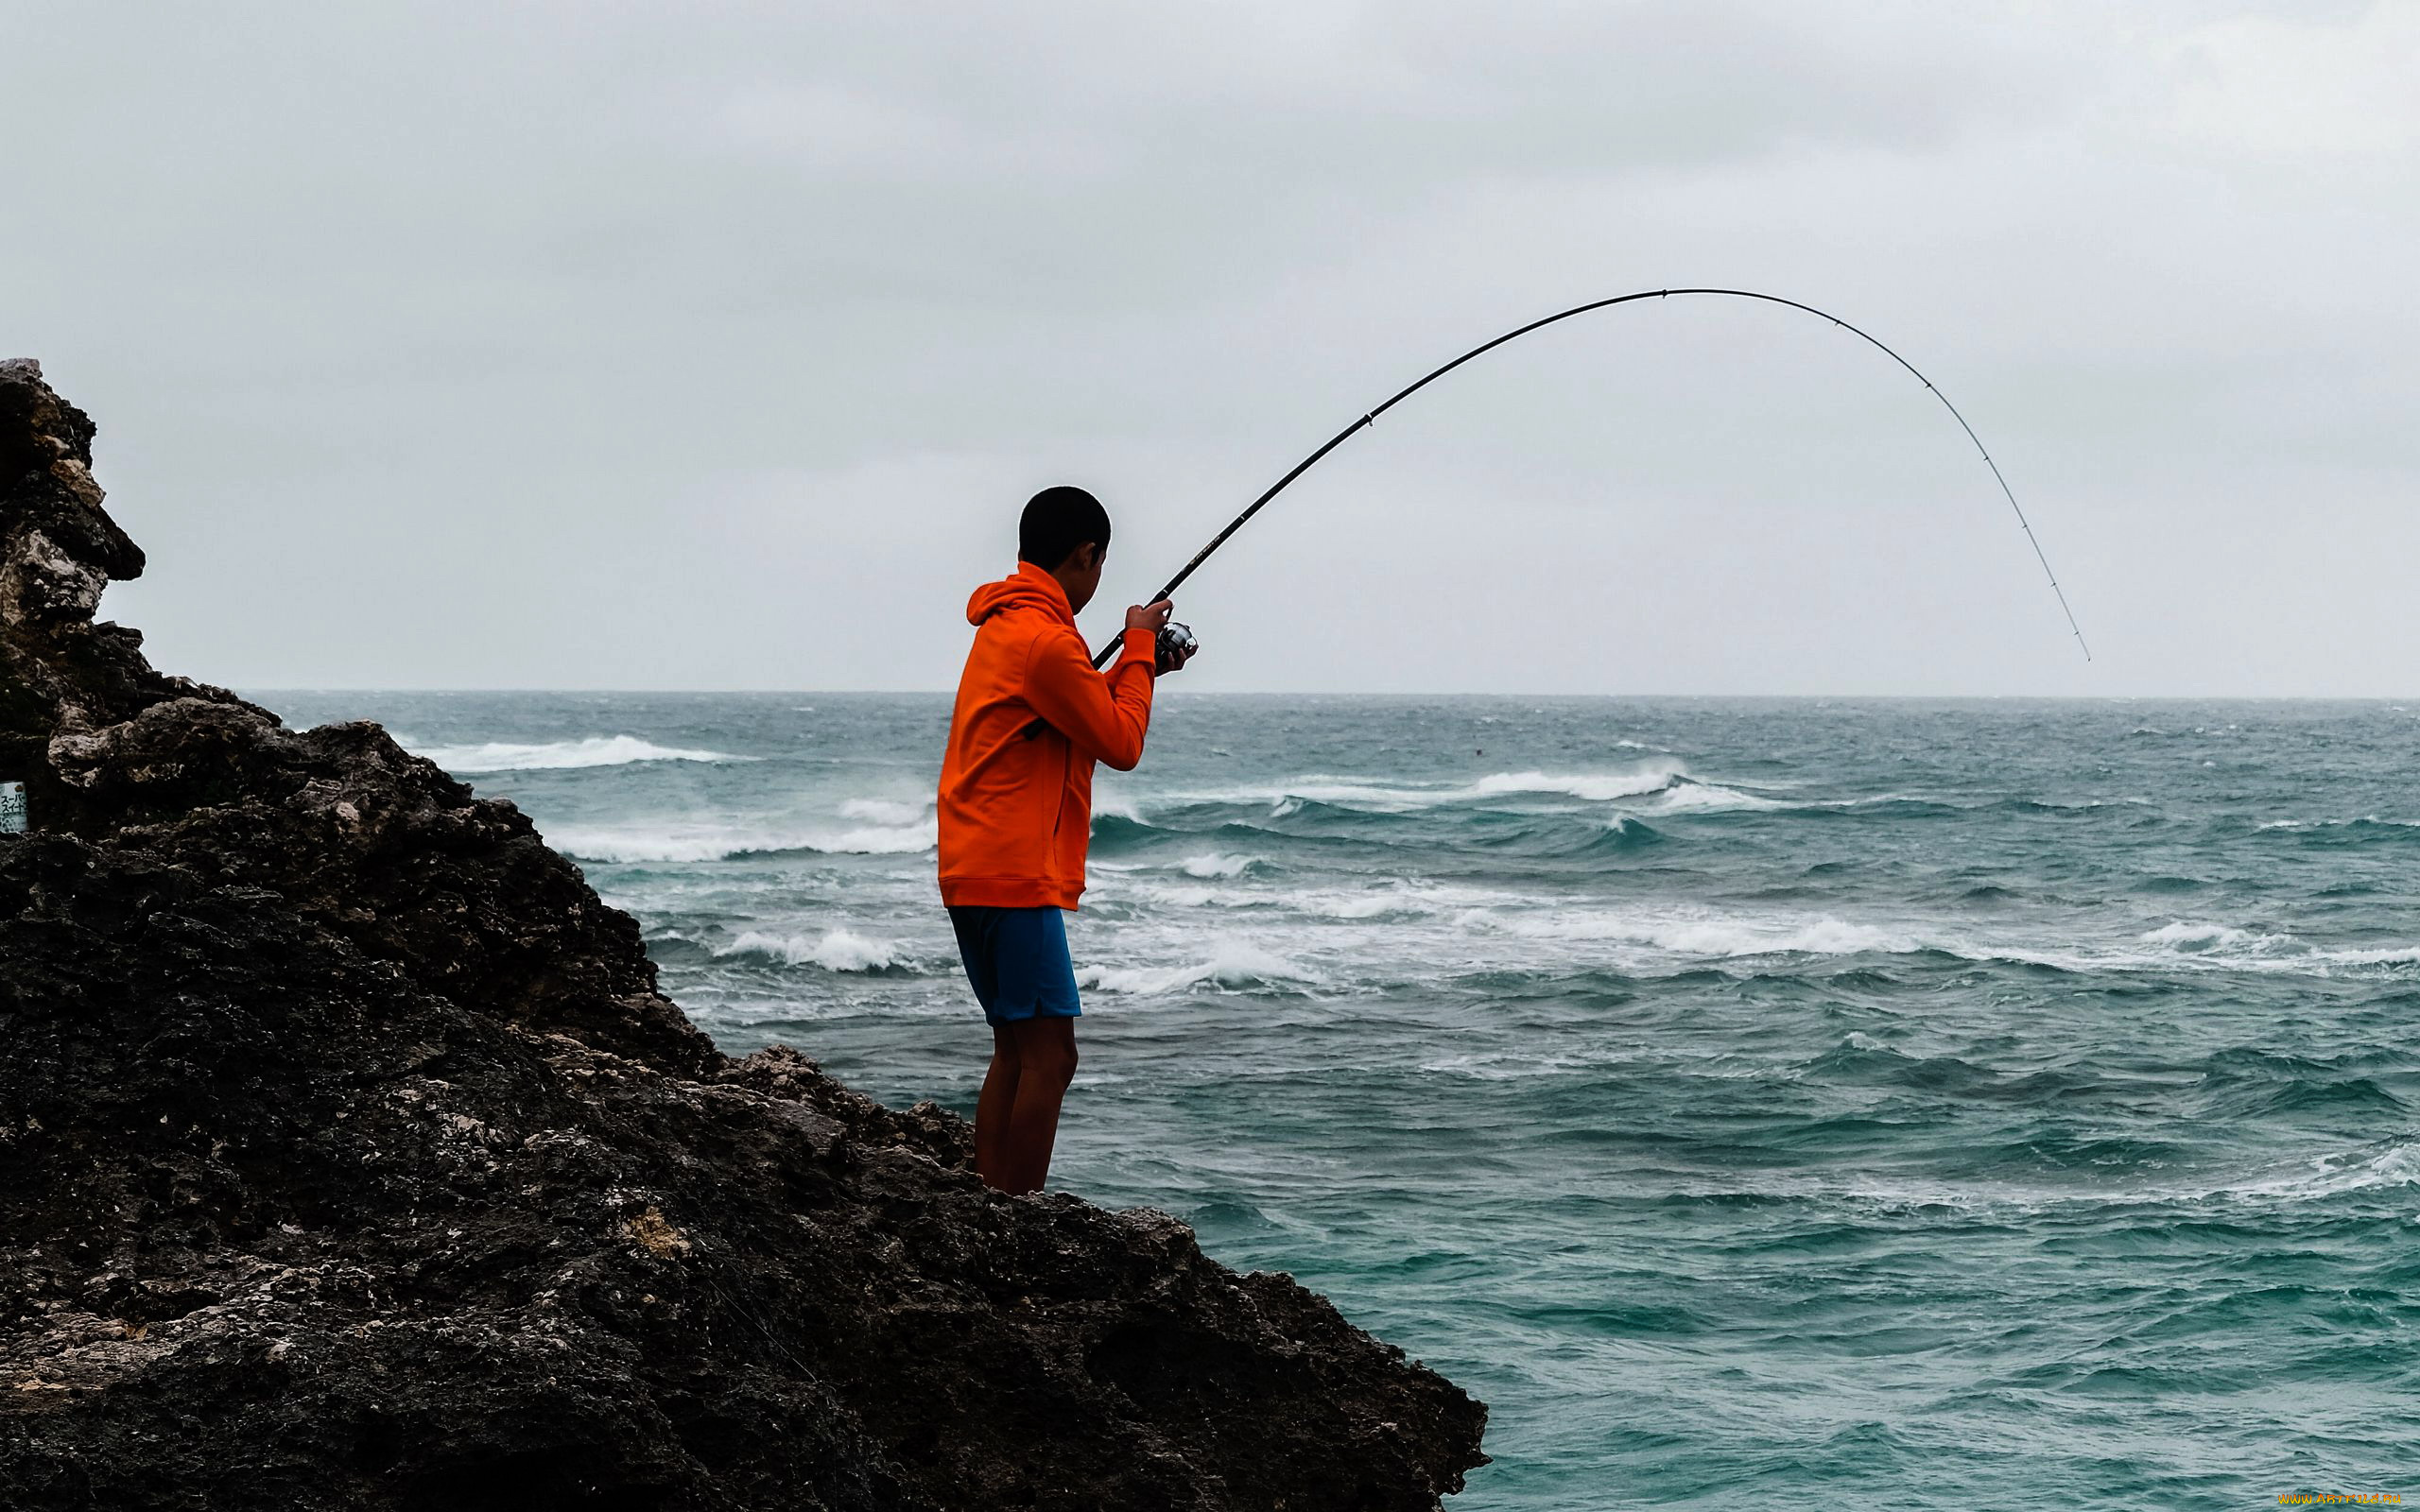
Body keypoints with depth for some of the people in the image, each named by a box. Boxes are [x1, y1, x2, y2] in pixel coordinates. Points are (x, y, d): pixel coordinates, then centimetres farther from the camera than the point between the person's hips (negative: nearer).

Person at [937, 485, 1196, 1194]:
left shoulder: (1005, 625, 16)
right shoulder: (1044, 640, -16)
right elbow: (1122, 744, -10)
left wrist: (1136, 664, 20)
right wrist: (1138, 650, 0)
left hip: (978, 873, 11)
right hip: (1015, 877, -11)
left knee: (1017, 1050, 13)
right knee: (1048, 1055, -10)